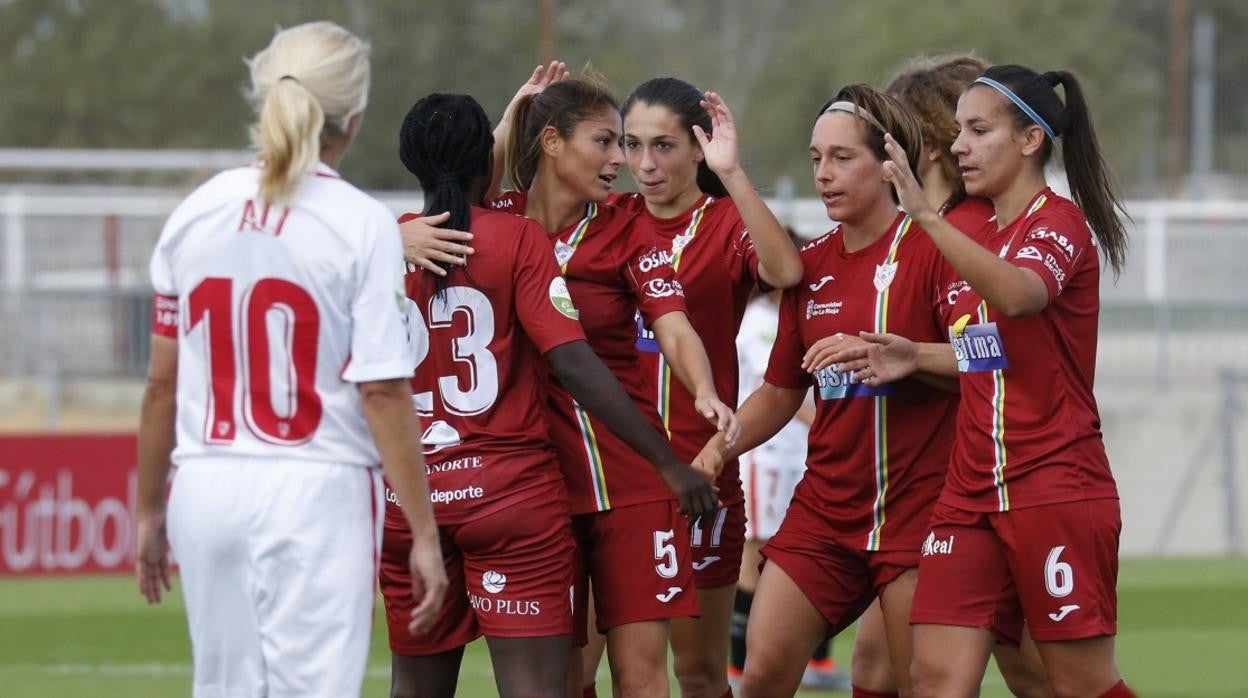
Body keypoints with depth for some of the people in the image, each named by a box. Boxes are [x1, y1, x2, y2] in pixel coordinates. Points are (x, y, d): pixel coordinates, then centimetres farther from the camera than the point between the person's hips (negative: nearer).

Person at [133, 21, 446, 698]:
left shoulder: (196, 213, 5)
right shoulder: (361, 224, -7)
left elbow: (161, 384, 8)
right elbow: (383, 392, -11)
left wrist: (149, 510, 18)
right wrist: (424, 534, -7)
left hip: (206, 491, 5)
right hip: (316, 491, -4)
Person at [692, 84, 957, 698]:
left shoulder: (930, 248, -6)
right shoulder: (810, 265, 11)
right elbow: (781, 392, 19)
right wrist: (719, 446, 3)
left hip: (916, 504, -5)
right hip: (825, 504, 6)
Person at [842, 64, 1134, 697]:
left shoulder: (1061, 222, -8)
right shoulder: (980, 234, 16)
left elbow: (1017, 294, -31)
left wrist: (926, 216, -39)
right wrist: (919, 356, 7)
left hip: (1057, 492, -7)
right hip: (972, 494, 7)